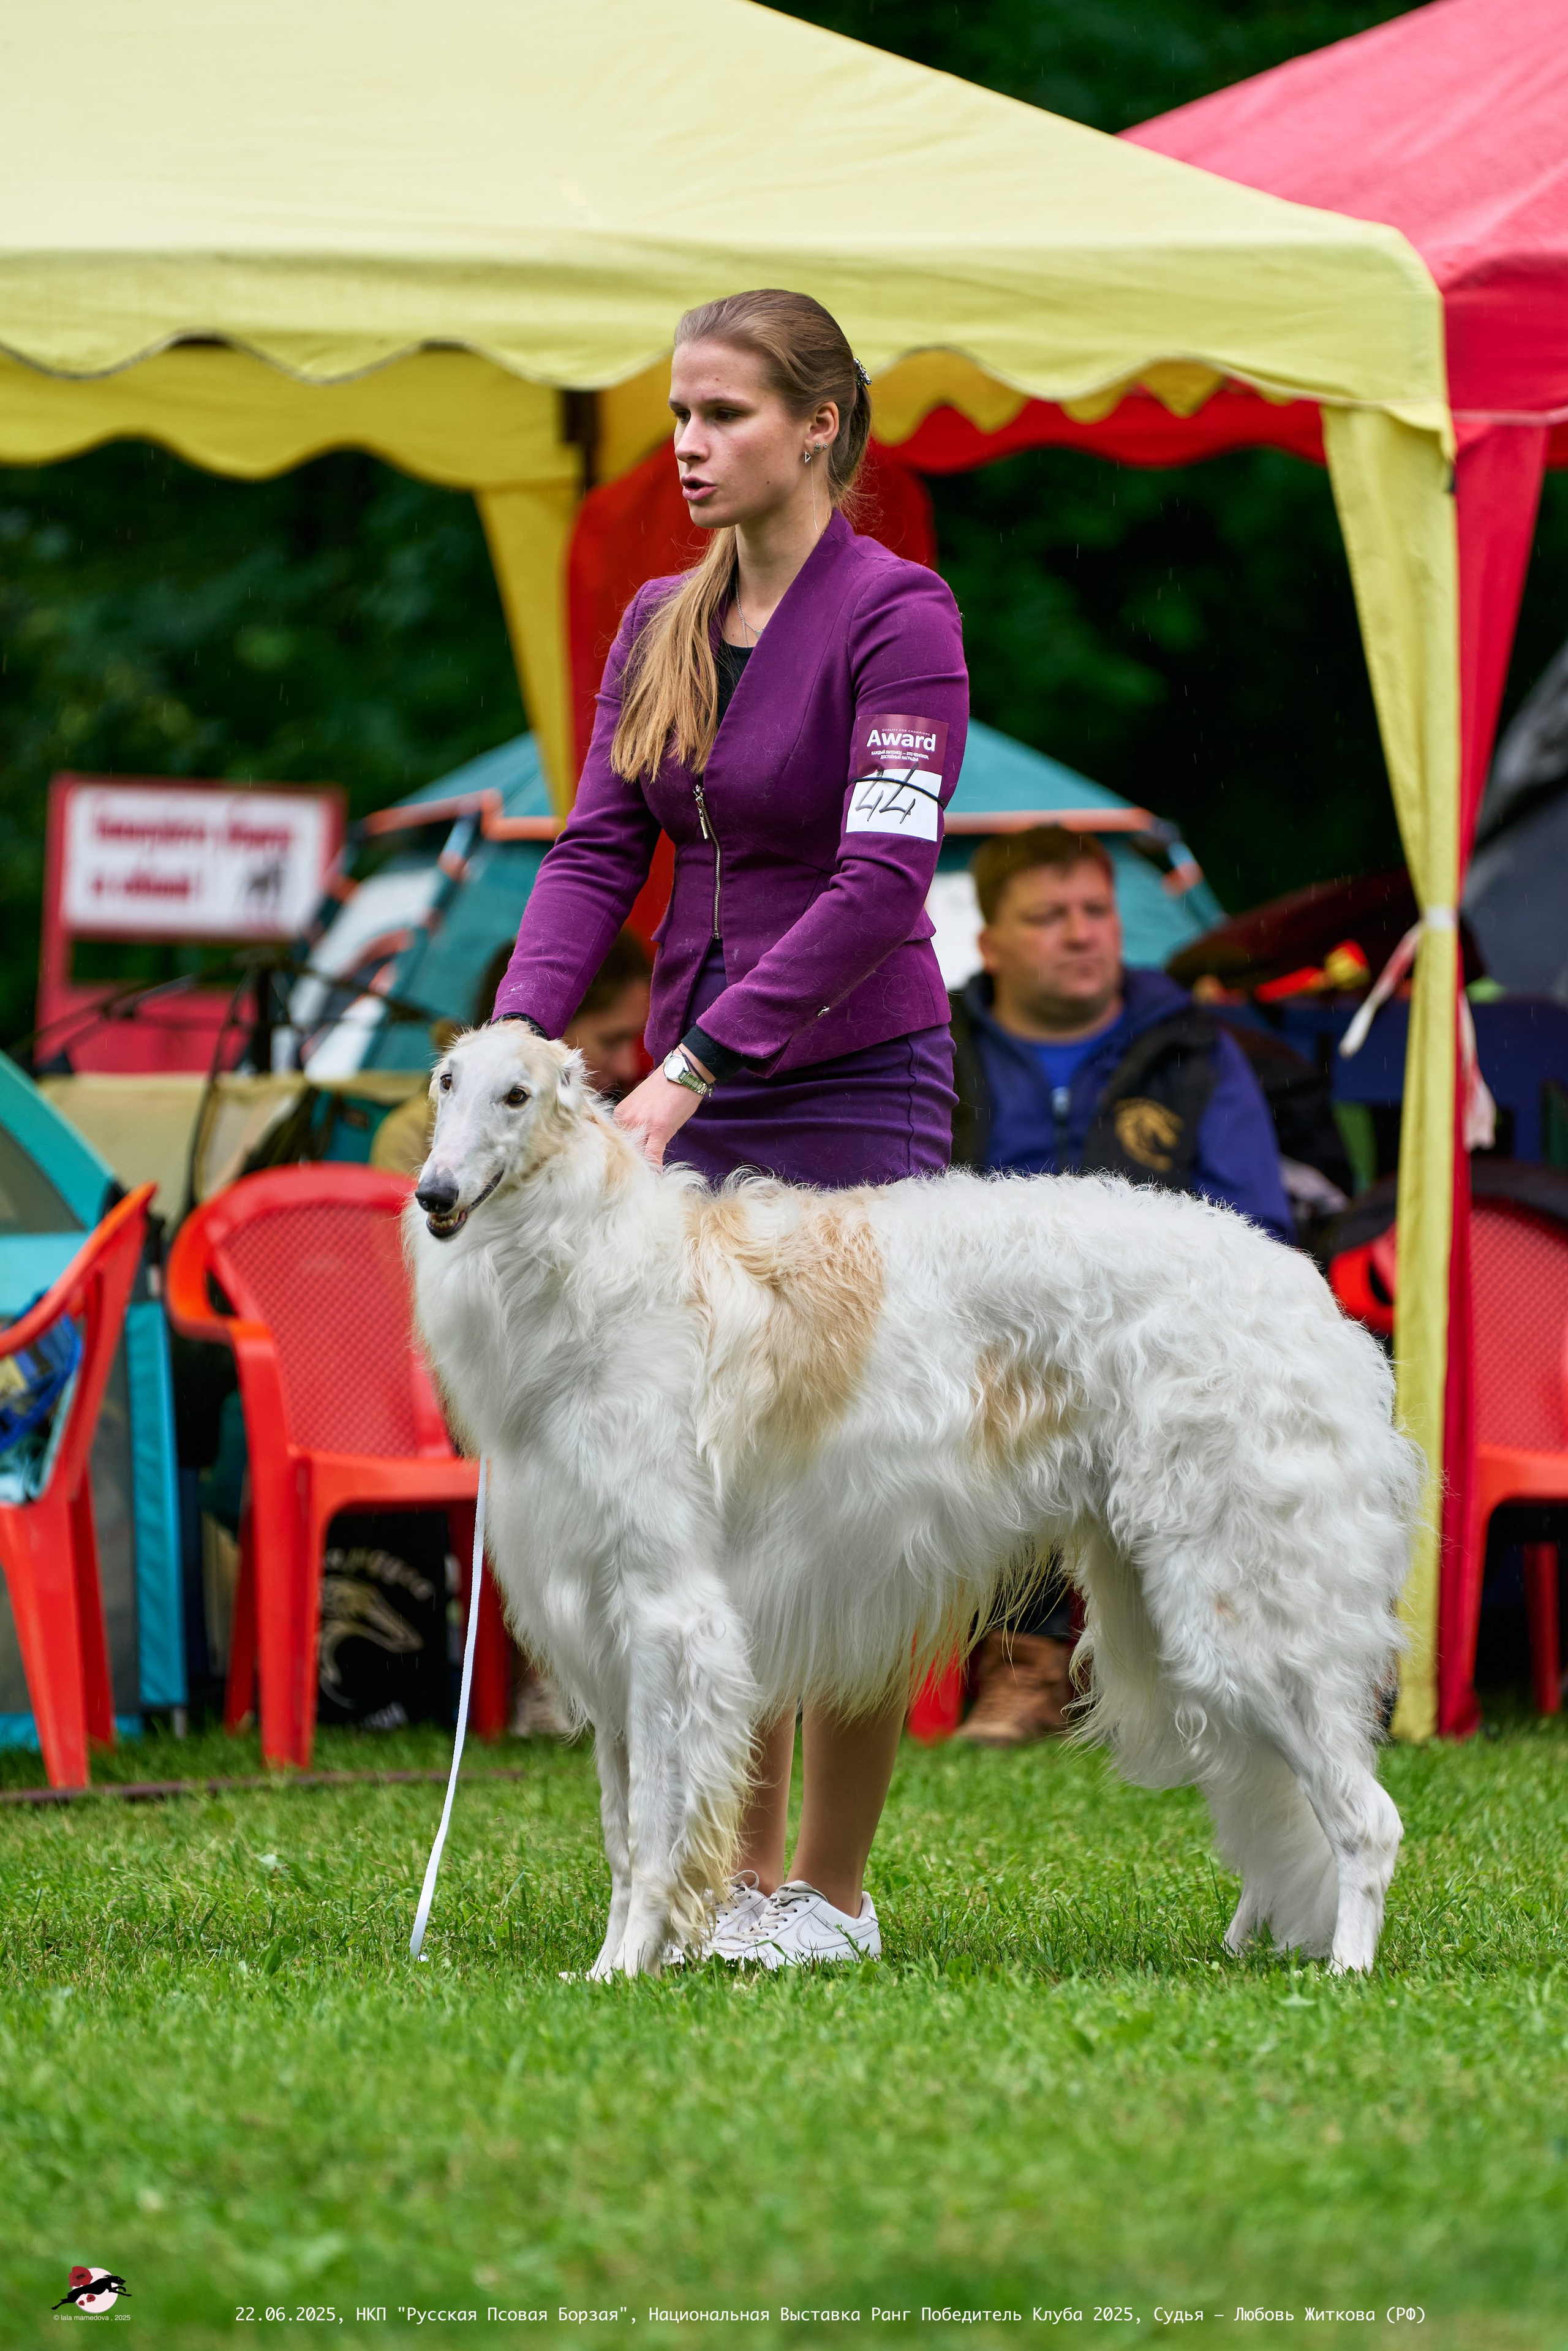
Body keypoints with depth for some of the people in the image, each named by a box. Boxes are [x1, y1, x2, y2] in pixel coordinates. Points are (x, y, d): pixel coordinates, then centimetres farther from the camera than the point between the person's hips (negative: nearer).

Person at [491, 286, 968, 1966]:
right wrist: (517, 1037, -11)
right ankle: (740, 1876, 13)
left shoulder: (894, 615, -11)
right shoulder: (659, 625, 10)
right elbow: (598, 850, 6)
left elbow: (880, 882, -19)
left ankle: (831, 1890, 6)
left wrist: (692, 1067, -24)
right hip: (697, 1099, 7)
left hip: (854, 1088, -7)